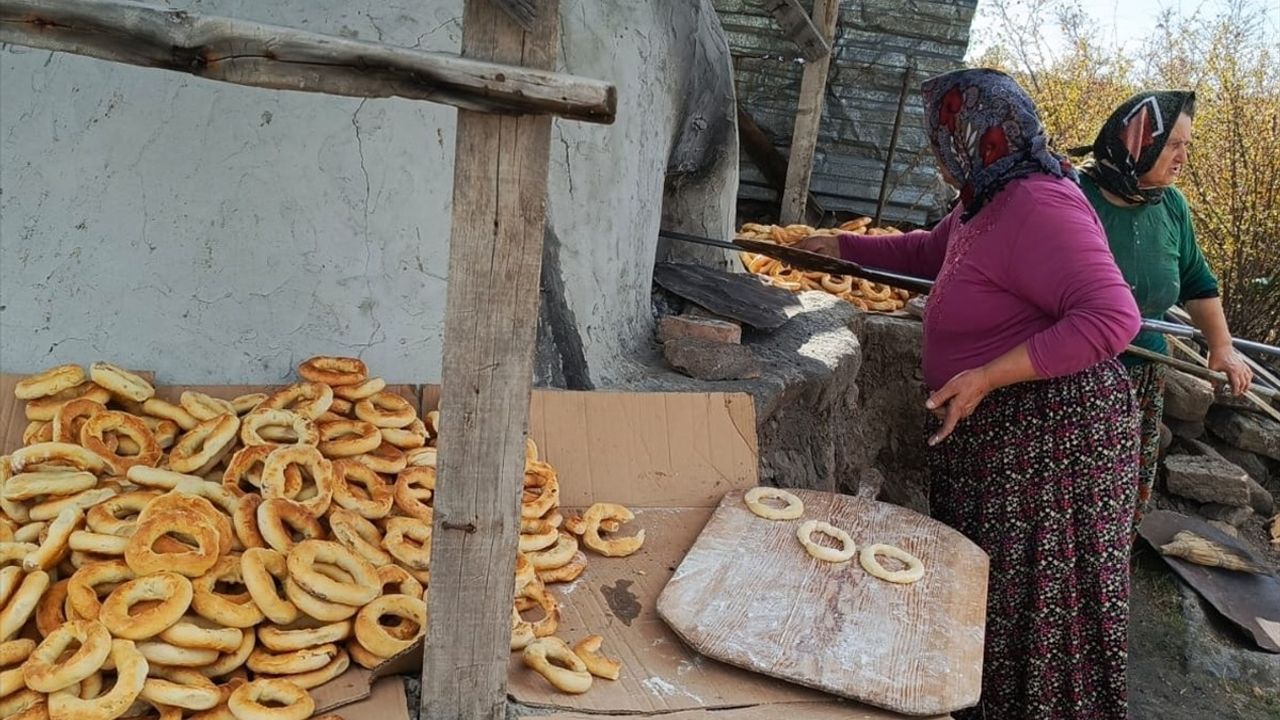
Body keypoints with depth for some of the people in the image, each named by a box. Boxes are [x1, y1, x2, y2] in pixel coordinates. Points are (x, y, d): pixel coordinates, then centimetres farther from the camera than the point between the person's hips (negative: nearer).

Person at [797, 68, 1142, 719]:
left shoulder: (1037, 207, -21)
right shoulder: (984, 204, 10)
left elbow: (1112, 317, -29)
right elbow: (927, 252, 30)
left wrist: (986, 376, -28)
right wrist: (839, 245, 31)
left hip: (1048, 435, -10)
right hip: (992, 430, 10)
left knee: (1031, 603, 3)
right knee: (984, 588, 20)